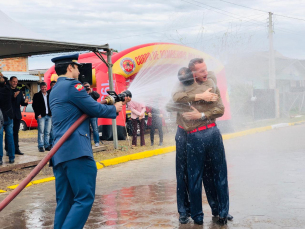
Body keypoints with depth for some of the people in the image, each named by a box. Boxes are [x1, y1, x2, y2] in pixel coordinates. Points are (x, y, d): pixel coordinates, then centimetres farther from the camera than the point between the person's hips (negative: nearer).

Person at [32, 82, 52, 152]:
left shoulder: (50, 95, 16)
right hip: (41, 116, -4)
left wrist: (51, 113, 6)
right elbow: (34, 106, 0)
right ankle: (41, 146, -3)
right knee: (41, 132, -6)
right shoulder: (37, 95, 4)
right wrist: (38, 114, -9)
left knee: (47, 132, 5)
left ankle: (47, 146, 10)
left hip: (49, 116, 4)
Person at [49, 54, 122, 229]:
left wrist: (104, 105, 21)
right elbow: (94, 109, -6)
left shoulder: (55, 90, 23)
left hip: (59, 153, 10)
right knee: (85, 198, -10)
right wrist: (114, 108, 12)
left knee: (65, 202, 9)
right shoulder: (72, 84, -5)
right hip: (76, 150, -9)